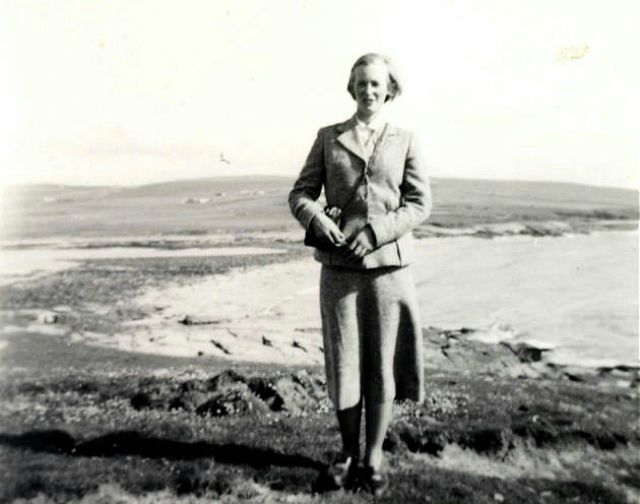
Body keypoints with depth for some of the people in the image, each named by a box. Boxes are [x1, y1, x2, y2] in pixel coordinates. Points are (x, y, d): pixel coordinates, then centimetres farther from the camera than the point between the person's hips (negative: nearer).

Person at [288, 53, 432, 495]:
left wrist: (376, 233, -13)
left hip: (389, 264, 0)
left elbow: (420, 204, 1)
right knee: (343, 361, 6)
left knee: (383, 363, 4)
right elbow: (301, 193, 6)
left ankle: (374, 457, 20)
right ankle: (349, 453, 24)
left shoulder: (405, 141, 6)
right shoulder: (328, 138, 8)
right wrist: (317, 220, -15)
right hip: (339, 265, 1)